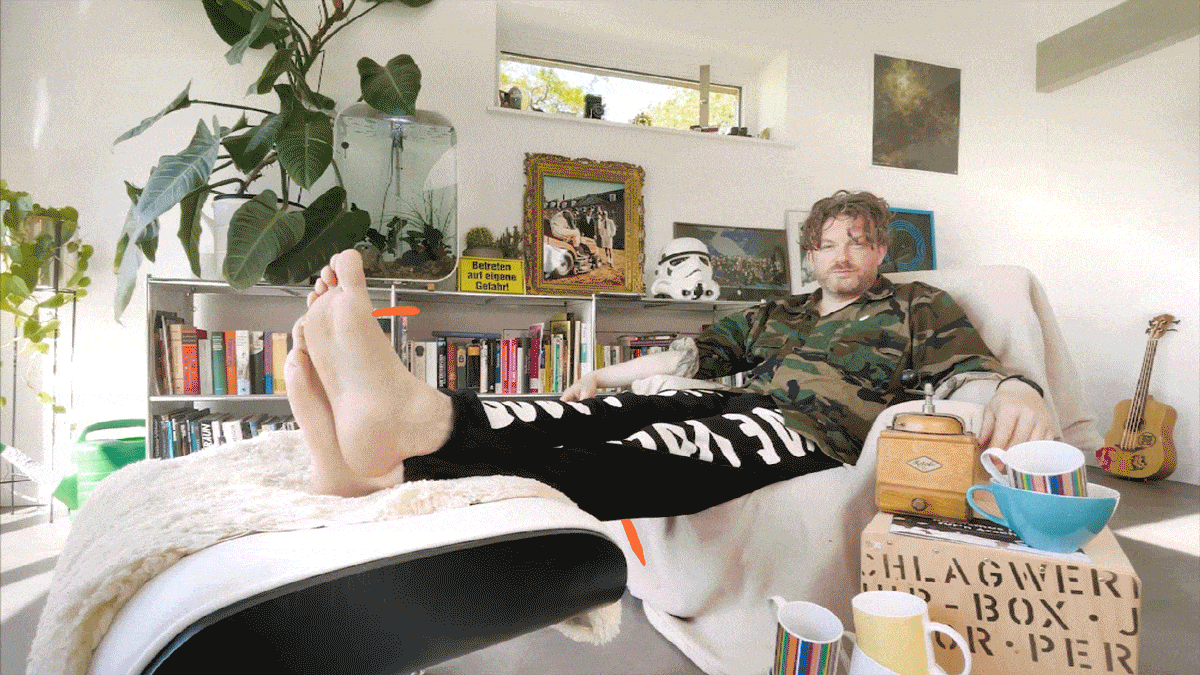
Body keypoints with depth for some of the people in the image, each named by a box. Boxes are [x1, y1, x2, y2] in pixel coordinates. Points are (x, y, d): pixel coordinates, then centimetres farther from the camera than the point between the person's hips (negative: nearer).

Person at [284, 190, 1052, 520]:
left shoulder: (917, 306, 20)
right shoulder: (774, 313, 31)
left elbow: (976, 371, 7)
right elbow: (698, 353, 26)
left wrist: (1020, 393, -18)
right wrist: (610, 374, 17)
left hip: (812, 435, -6)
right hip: (736, 408, 6)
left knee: (646, 456, -35)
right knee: (598, 416, -23)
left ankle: (406, 441, -56)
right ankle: (376, 449, -40)